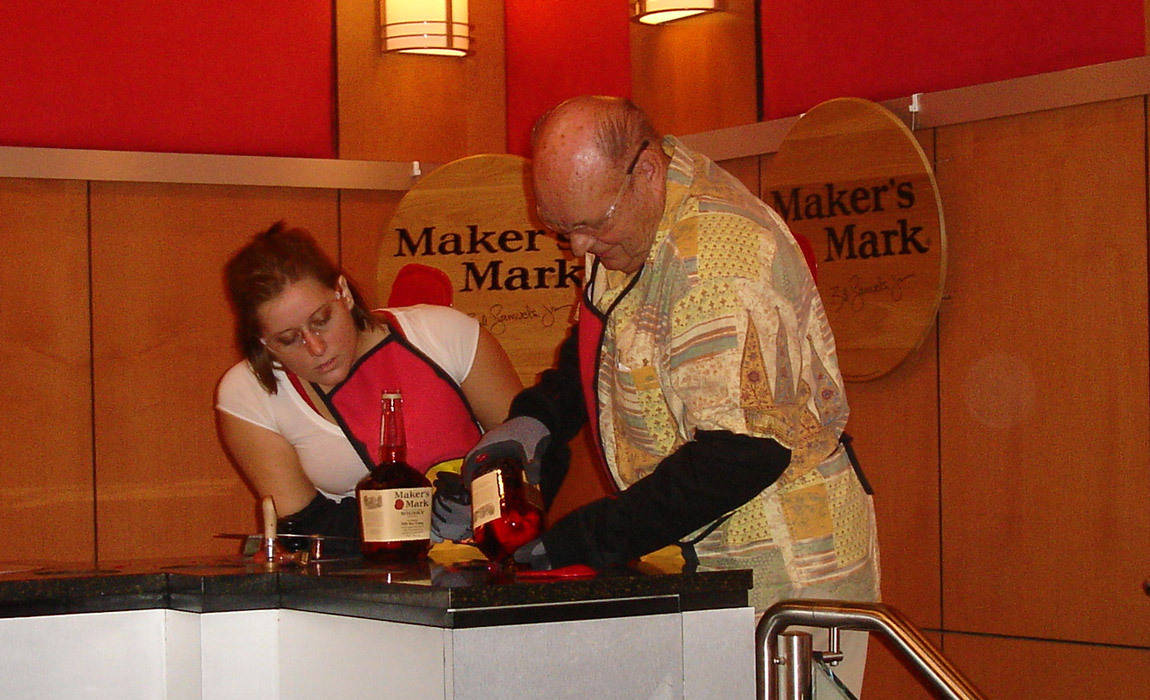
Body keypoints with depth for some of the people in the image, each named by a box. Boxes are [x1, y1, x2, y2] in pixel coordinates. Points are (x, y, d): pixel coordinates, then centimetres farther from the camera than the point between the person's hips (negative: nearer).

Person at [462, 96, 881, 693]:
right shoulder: (622, 222, 5)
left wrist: (580, 540, -25)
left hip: (783, 567, -8)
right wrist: (535, 418, 3)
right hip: (705, 554, 9)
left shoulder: (720, 253, -26)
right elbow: (594, 347, 24)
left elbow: (741, 452, -28)